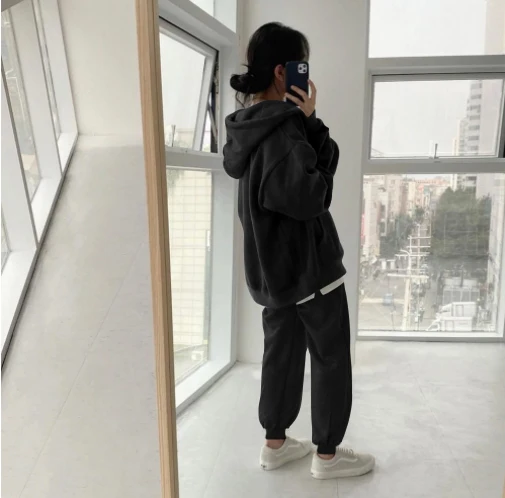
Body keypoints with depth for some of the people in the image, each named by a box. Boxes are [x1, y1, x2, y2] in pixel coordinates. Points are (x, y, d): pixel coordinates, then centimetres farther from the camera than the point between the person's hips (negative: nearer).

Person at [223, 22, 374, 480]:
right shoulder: (282, 126, -22)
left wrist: (306, 125, -2)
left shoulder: (248, 124, 5)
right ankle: (327, 454, 23)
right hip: (310, 262, -8)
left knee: (281, 351, 18)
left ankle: (275, 444, 31)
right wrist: (311, 124, -17)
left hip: (272, 263, 8)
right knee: (332, 357, 8)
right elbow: (310, 197, -23)